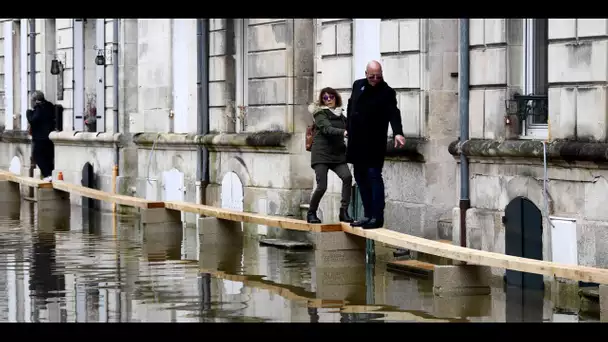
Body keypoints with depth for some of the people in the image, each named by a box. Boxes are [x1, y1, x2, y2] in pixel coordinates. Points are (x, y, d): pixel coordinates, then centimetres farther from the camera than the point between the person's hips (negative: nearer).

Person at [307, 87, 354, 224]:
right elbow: (327, 129, -20)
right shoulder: (320, 114, -3)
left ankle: (344, 212, -16)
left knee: (347, 177, -21)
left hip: (337, 154, 5)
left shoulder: (340, 115, 15)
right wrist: (344, 132, -37)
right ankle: (311, 213, 11)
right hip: (321, 154, -5)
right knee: (322, 186, -12)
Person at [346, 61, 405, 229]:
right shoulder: (358, 85, 8)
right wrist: (348, 127, 19)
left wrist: (398, 133, -38)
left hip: (374, 143, -6)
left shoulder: (387, 92, -10)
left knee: (374, 176, -10)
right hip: (356, 142, 6)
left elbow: (394, 113, -22)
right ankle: (368, 215, 17)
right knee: (360, 177, 9)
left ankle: (377, 216, -8)